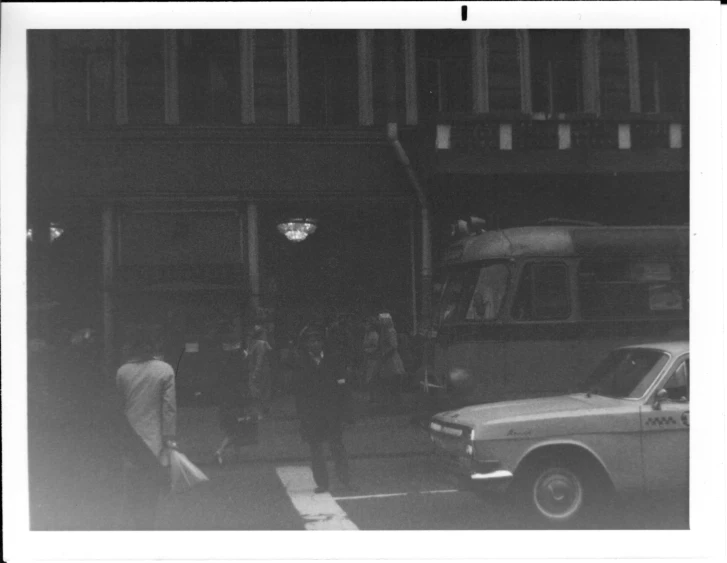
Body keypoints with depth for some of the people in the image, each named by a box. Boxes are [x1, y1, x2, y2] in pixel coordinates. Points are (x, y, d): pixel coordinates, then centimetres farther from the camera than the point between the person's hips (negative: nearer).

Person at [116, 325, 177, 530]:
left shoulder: (122, 371, 1)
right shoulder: (165, 370, -8)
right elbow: (169, 407, -8)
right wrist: (170, 438, -3)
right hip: (154, 441, -2)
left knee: (131, 492, 12)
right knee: (150, 494, 6)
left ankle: (129, 527, 14)